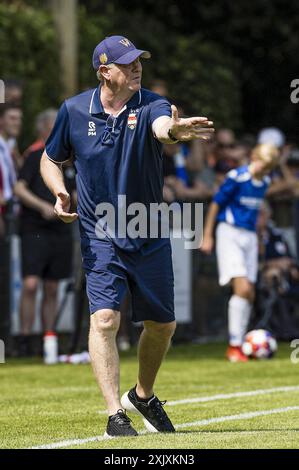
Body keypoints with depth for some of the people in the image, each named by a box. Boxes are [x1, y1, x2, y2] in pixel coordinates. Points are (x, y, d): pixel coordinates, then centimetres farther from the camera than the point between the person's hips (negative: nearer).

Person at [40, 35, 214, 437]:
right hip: (100, 237, -1)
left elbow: (163, 128, -36)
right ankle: (115, 415, -18)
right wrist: (59, 192, -10)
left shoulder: (151, 105, -11)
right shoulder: (74, 110, -4)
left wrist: (176, 131, -61)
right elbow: (50, 159, 11)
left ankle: (143, 396, 36)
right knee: (105, 318, -18)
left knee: (162, 324, 10)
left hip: (150, 236, 1)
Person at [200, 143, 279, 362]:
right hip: (230, 234, -7)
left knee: (249, 294, 4)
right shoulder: (237, 177, -13)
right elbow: (216, 204, -6)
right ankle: (234, 346, -14)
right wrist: (207, 236, -5)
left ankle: (239, 345, 12)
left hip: (250, 236, 7)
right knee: (242, 288, -18)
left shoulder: (264, 181, 7)